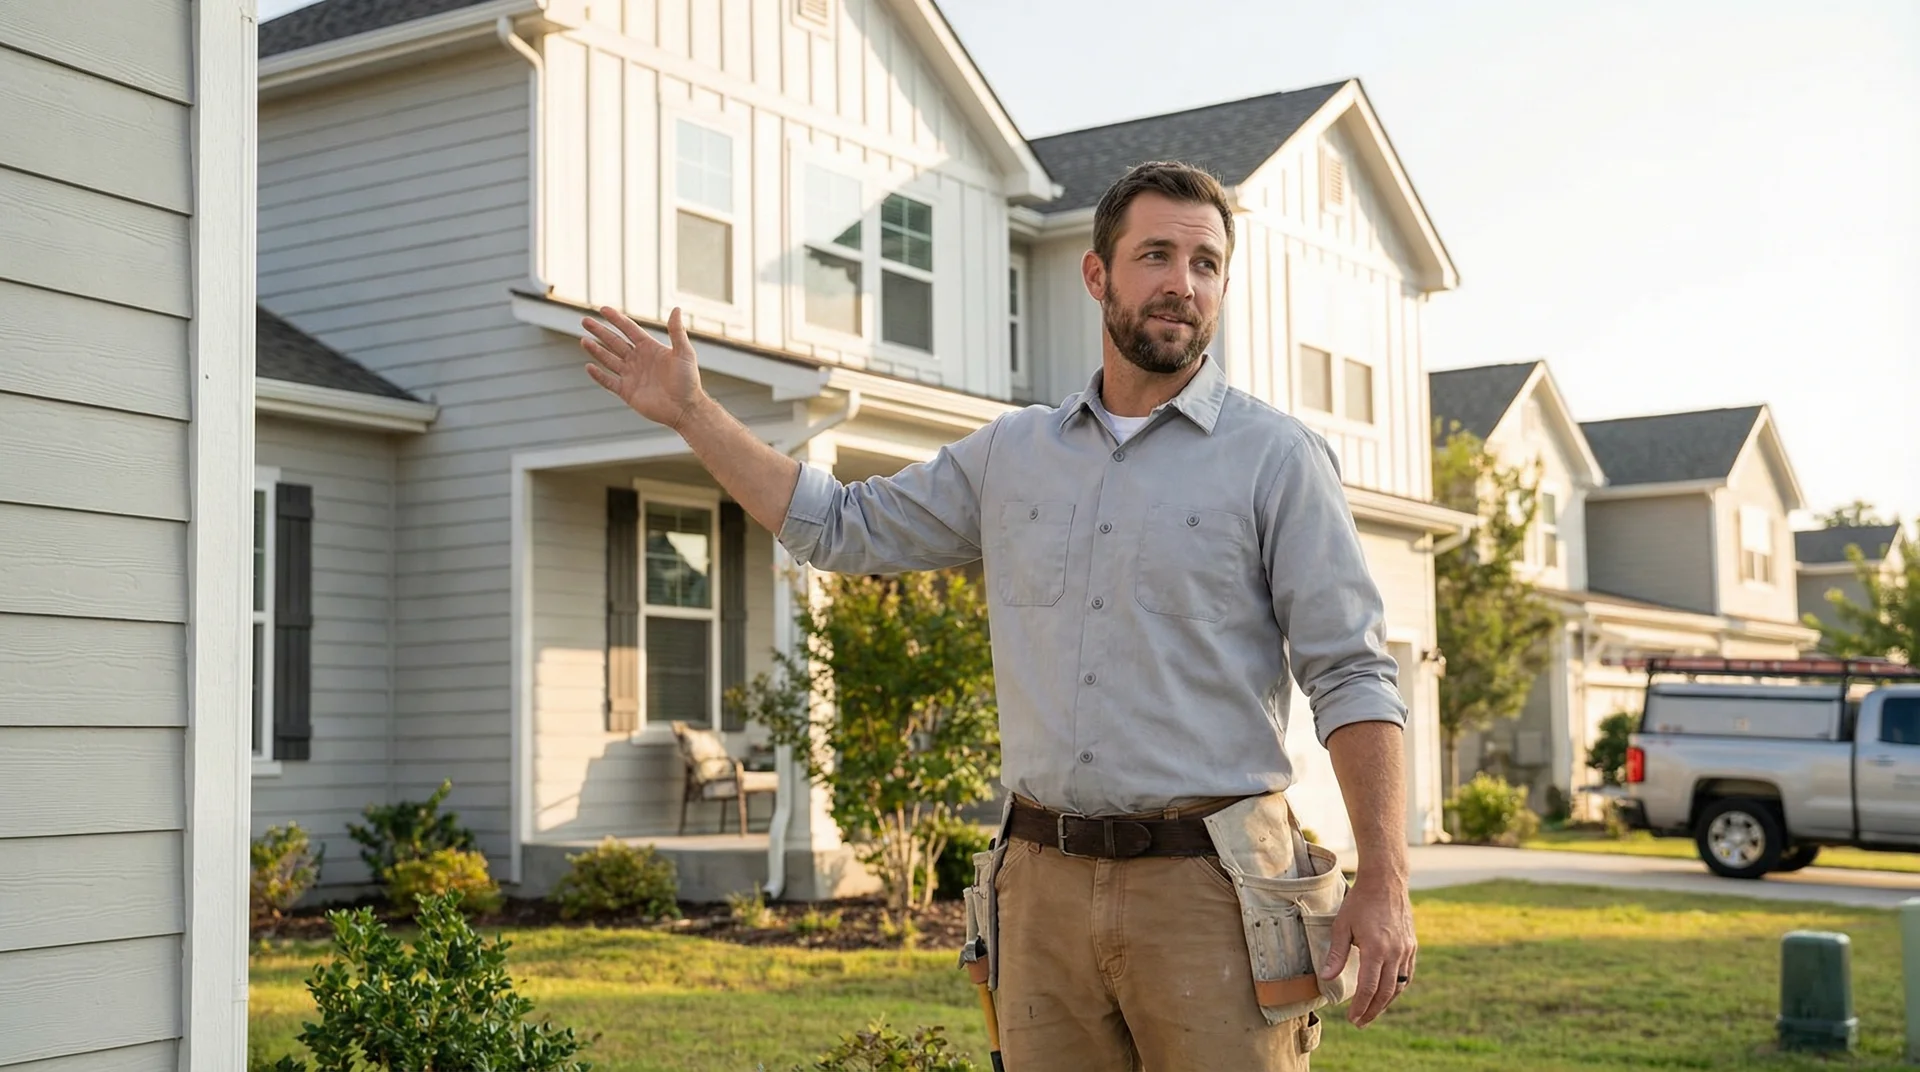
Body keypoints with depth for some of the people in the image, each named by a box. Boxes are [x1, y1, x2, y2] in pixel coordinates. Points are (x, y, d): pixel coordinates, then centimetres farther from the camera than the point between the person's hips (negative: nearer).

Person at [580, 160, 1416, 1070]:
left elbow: (1352, 678, -5)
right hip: (1045, 887, 4)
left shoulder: (1279, 458, 0)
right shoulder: (1011, 454, 13)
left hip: (1207, 886, -4)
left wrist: (1385, 883, -14)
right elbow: (842, 527, 21)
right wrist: (692, 414, 19)